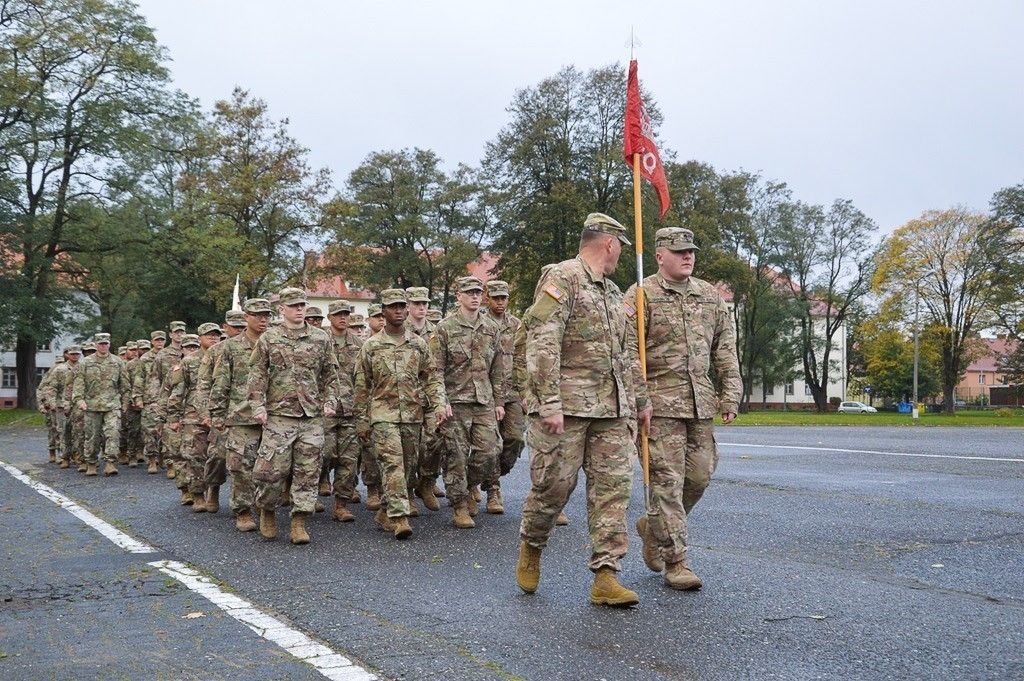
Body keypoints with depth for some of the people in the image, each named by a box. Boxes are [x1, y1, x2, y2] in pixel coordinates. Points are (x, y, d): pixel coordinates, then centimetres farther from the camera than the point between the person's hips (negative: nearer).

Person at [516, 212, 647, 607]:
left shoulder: (613, 292, 22)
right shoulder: (561, 278, -6)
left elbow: (626, 354, 26)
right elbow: (542, 343, -16)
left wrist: (635, 401, 21)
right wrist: (549, 403, -22)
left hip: (612, 410, 8)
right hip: (566, 405, -7)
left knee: (613, 487, 0)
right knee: (555, 483, -2)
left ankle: (605, 577, 3)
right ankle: (530, 546, 26)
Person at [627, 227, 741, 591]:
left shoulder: (710, 296, 14)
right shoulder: (642, 295, -4)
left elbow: (726, 349, 17)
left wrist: (730, 394, 11)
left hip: (701, 403, 6)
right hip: (659, 401, -6)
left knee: (699, 475, 7)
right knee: (667, 480, -4)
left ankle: (653, 525, 31)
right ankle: (675, 560, 4)